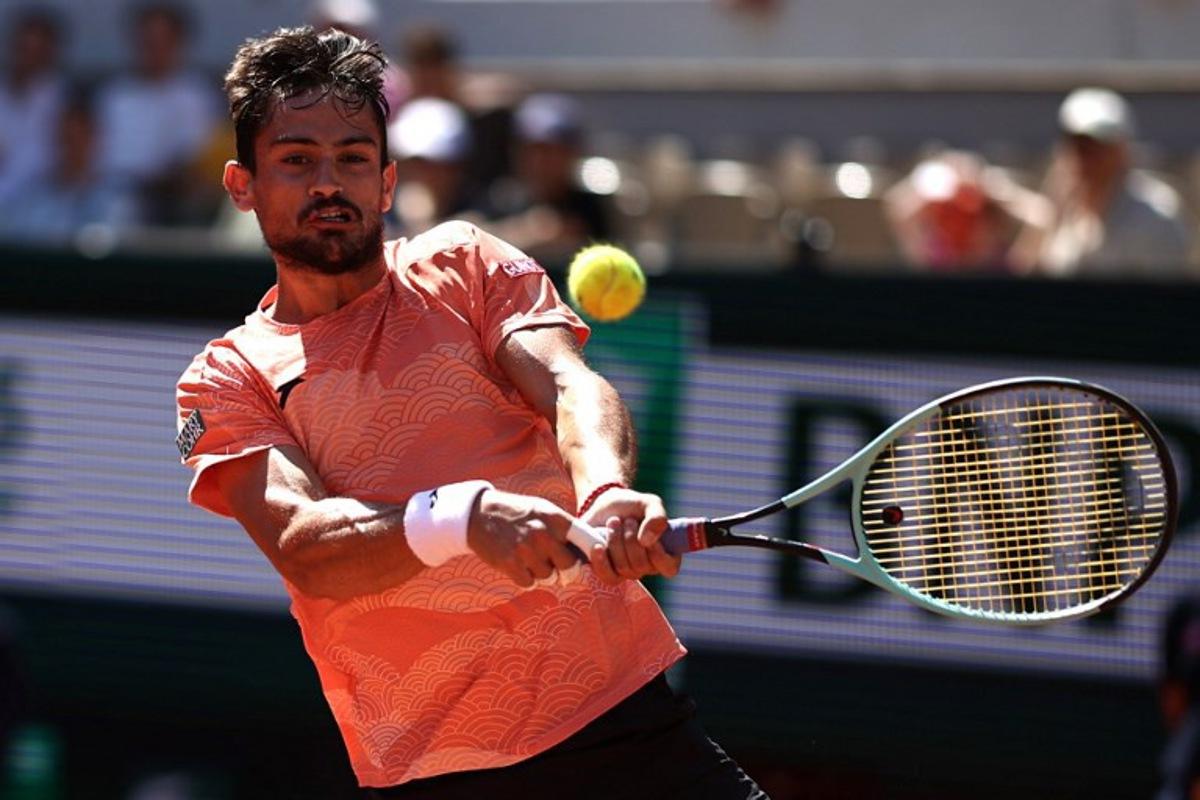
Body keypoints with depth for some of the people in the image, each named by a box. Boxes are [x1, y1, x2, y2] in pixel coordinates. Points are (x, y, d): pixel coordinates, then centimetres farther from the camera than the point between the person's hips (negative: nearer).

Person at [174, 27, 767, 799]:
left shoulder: (464, 264, 10)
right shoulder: (226, 380, 6)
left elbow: (570, 387, -8)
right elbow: (302, 548, -11)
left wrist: (606, 494, -32)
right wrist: (463, 517, -31)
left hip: (620, 706, 1)